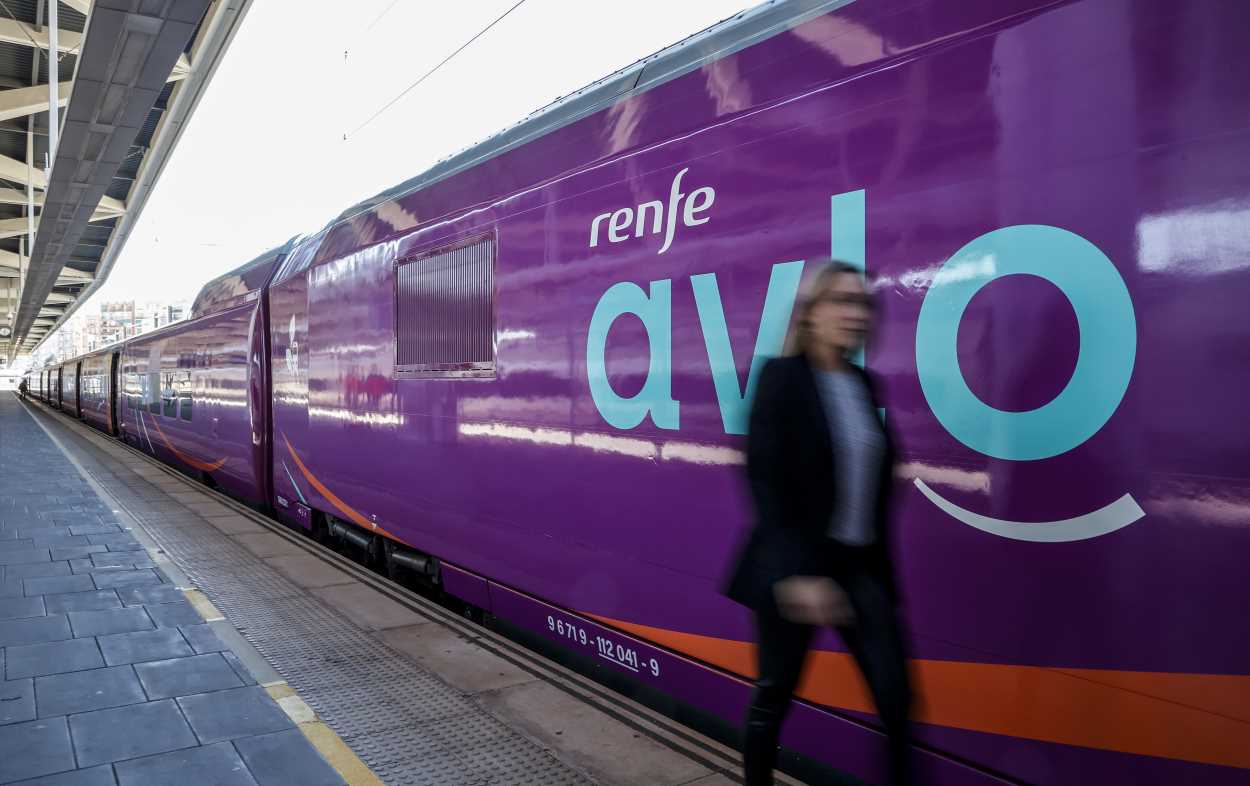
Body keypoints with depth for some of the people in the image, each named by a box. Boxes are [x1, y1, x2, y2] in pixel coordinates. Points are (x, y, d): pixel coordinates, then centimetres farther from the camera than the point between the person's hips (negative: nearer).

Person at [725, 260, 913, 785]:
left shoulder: (865, 384, 8)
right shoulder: (781, 377, -12)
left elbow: (876, 482, 12)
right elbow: (766, 483, -18)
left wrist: (882, 566, 14)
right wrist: (797, 573, -23)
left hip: (860, 565, 6)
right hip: (796, 566, -6)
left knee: (897, 695, 5)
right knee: (775, 695, 10)